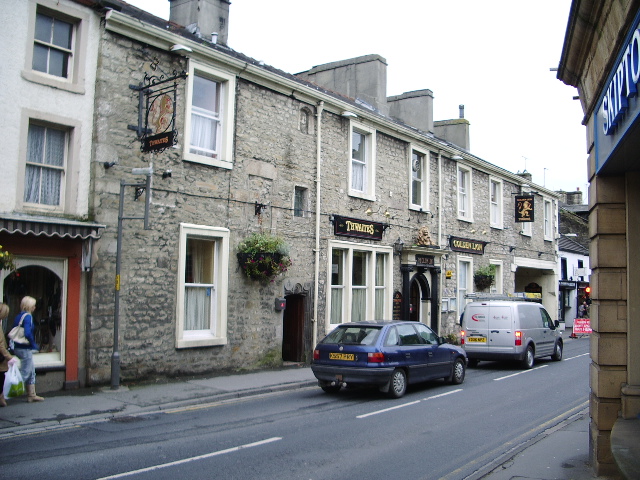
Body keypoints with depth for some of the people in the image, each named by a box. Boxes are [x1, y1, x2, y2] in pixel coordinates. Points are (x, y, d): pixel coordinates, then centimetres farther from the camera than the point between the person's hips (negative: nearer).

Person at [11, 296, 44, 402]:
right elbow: (28, 333, -27)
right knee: (25, 373, -2)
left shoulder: (18, 316, 10)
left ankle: (32, 395, 23)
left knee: (32, 372, 17)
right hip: (25, 349, -9)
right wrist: (34, 345, -14)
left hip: (18, 347, 9)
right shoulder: (28, 316, -16)